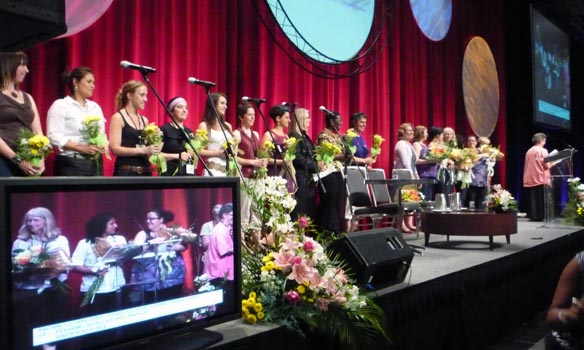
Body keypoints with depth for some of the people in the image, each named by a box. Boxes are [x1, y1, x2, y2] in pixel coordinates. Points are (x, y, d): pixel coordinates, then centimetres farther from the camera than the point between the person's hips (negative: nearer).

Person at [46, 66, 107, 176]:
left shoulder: (95, 107, 18)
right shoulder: (60, 105, 0)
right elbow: (54, 137, -10)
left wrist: (103, 146, -5)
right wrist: (81, 148, -19)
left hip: (95, 164, 5)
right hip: (71, 164, -5)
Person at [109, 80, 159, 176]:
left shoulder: (144, 120, 15)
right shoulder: (118, 118, -3)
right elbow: (115, 148, -12)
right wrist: (142, 150, -20)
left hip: (145, 172, 6)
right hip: (126, 172, -6)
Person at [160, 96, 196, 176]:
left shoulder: (190, 132, 15)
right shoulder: (164, 130, -3)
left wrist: (194, 154, 0)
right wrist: (176, 156, -17)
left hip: (189, 173, 6)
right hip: (170, 173, -5)